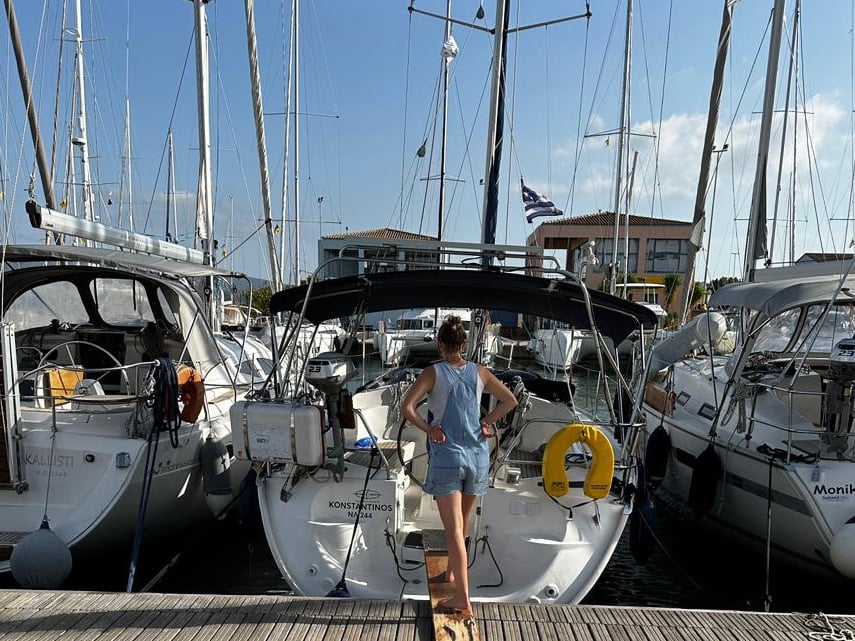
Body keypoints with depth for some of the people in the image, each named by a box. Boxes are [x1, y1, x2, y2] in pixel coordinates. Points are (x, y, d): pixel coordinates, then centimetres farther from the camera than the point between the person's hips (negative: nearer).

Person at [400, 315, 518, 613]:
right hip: (477, 456, 4)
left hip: (446, 457, -4)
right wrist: (486, 421, 5)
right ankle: (452, 571, 43)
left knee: (453, 528, -1)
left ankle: (462, 597, -2)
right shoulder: (479, 372, 2)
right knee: (461, 522, 23)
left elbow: (406, 407, -19)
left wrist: (429, 429, -9)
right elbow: (510, 400, 8)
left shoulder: (433, 373, -9)